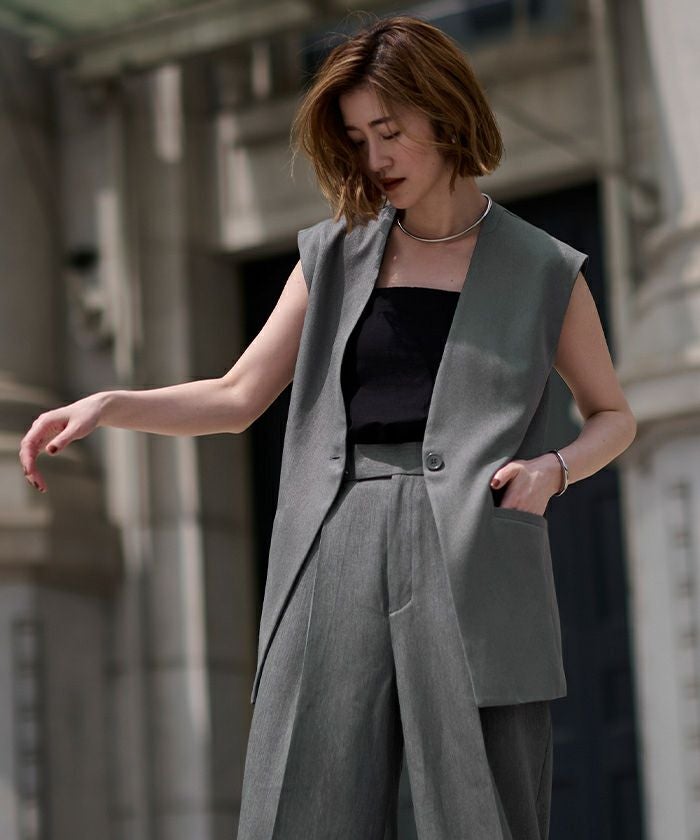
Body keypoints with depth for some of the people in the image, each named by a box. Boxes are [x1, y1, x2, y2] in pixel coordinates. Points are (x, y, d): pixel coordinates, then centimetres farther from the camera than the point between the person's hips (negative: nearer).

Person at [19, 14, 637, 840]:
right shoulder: (334, 258, 17)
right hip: (340, 559, 2)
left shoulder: (541, 271, 11)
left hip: (475, 565, -2)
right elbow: (238, 398, 15)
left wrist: (552, 470, -3)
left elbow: (612, 416, 19)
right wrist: (106, 405, 0)